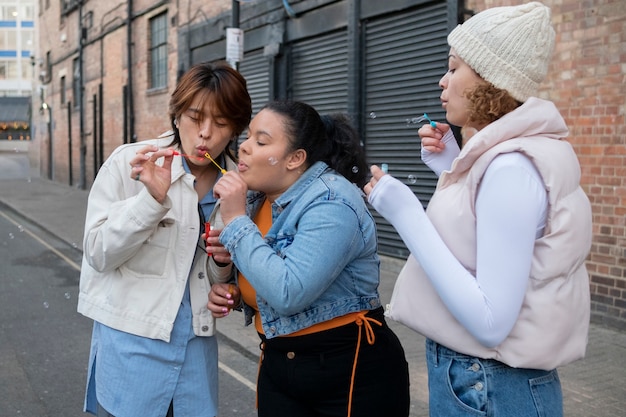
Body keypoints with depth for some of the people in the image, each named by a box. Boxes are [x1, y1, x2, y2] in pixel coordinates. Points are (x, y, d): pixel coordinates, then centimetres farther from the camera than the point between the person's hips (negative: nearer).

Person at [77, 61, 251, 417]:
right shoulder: (128, 163, -10)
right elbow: (98, 254, -12)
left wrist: (224, 263, -11)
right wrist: (152, 197, -25)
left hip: (197, 344, 4)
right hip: (131, 339, -3)